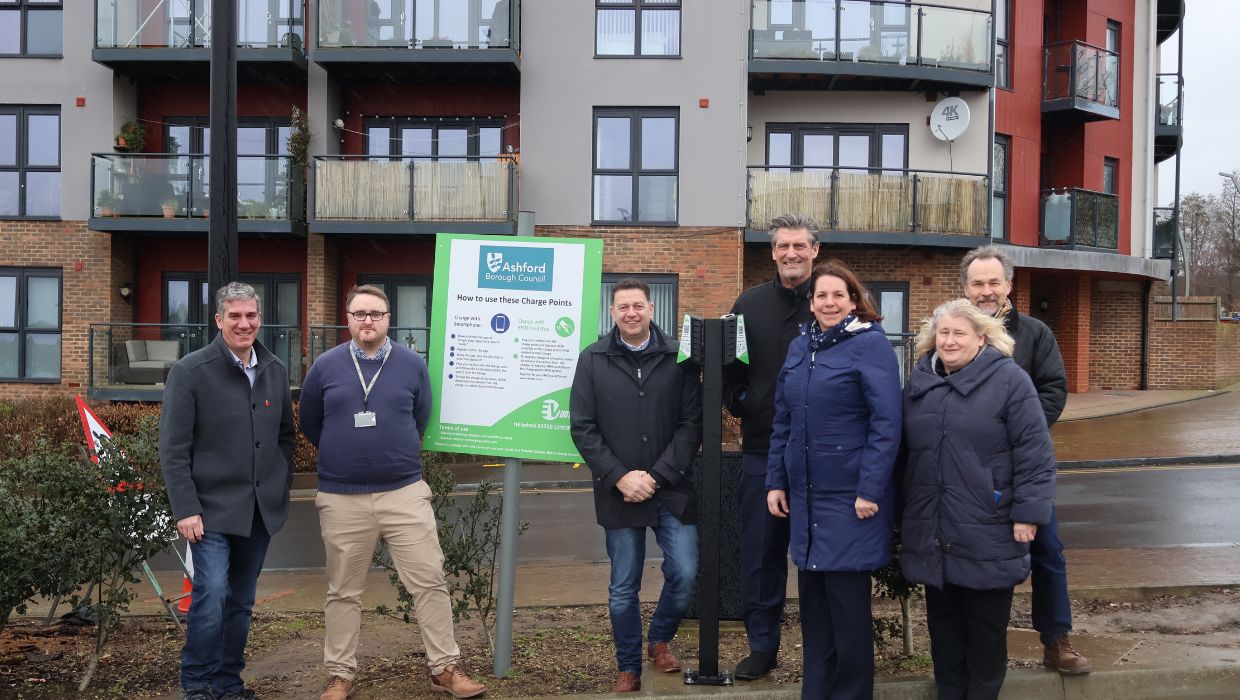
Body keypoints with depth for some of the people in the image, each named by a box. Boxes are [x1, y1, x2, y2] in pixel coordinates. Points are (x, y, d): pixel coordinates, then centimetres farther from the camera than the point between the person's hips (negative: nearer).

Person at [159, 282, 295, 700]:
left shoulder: (276, 371, 8)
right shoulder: (190, 371, -7)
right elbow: (173, 450, -9)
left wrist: (283, 488, 9)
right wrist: (186, 509, -13)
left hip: (261, 509, 5)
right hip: (212, 508, -5)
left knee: (241, 602, 12)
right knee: (211, 596, -10)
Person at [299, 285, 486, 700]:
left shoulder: (412, 364, 1)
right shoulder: (325, 366, 1)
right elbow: (309, 424, 13)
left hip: (405, 492, 0)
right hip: (341, 497, 0)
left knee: (430, 581, 0)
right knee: (344, 591, 11)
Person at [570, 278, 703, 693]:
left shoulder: (678, 357, -1)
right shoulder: (592, 360, 1)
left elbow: (692, 423, -4)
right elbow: (583, 428, -2)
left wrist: (657, 476, -11)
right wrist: (619, 476, -11)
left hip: (671, 489, 0)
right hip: (618, 492, 0)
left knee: (685, 575, -1)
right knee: (623, 589, 8)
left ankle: (660, 639, 28)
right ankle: (628, 668, 27)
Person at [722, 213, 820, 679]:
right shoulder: (750, 304, 6)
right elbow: (726, 365, 10)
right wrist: (739, 403, -3)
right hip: (762, 448, 3)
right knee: (760, 551, 9)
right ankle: (762, 645, 23)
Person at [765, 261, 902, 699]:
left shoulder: (871, 344, -8)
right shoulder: (799, 348, 11)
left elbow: (886, 423, -14)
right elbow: (783, 422, 13)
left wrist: (870, 490, -18)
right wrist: (776, 481, 8)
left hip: (850, 496, -6)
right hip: (805, 495, 6)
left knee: (847, 602, 2)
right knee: (813, 600, 14)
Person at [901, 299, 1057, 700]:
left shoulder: (1009, 379, -8)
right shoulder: (918, 381, 9)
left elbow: (1034, 454, -10)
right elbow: (904, 450, 17)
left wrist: (1028, 513, -14)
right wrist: (901, 510, 17)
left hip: (987, 533, -5)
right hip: (932, 532, 5)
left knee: (985, 626, 8)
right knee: (943, 622, 16)